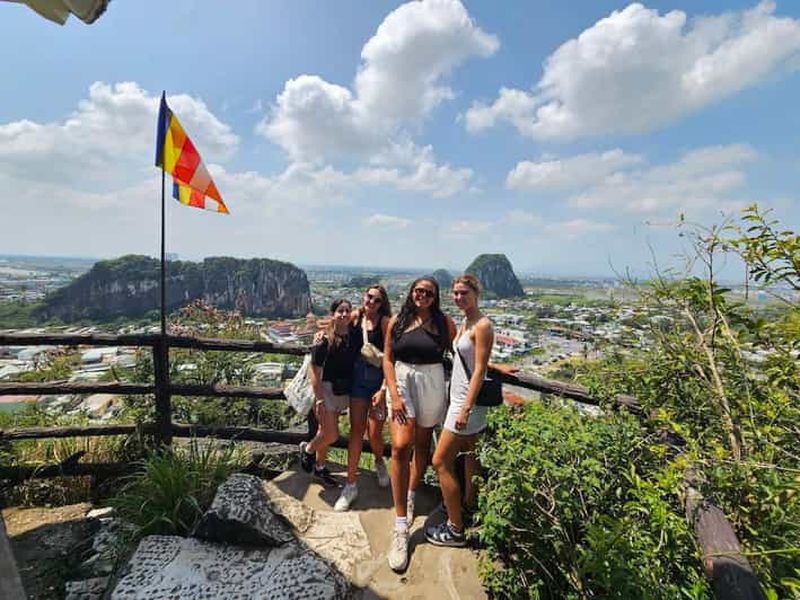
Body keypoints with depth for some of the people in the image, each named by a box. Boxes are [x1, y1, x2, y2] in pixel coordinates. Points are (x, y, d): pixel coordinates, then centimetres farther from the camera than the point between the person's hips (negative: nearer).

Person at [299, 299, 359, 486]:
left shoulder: (354, 337, -4)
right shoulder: (324, 340, -17)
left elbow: (357, 362, 7)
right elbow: (315, 372, -15)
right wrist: (319, 399, -16)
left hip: (344, 391, 5)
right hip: (325, 389, -5)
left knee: (325, 431, 19)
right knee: (332, 435, -1)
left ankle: (319, 467, 39)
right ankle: (307, 449, 29)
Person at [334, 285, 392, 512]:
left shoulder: (385, 322, -9)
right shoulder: (356, 316, 3)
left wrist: (384, 389, -16)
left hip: (379, 379, -3)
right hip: (358, 376, 3)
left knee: (374, 433, 3)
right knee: (356, 430, 5)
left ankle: (379, 462, 38)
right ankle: (351, 485, 18)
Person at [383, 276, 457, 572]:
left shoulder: (444, 322, -1)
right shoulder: (397, 321, 0)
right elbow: (387, 359, 0)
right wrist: (394, 395, -8)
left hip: (431, 384, 1)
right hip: (401, 381, -1)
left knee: (423, 444, 15)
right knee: (400, 447, -11)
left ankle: (411, 496, 41)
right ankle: (401, 527, -1)